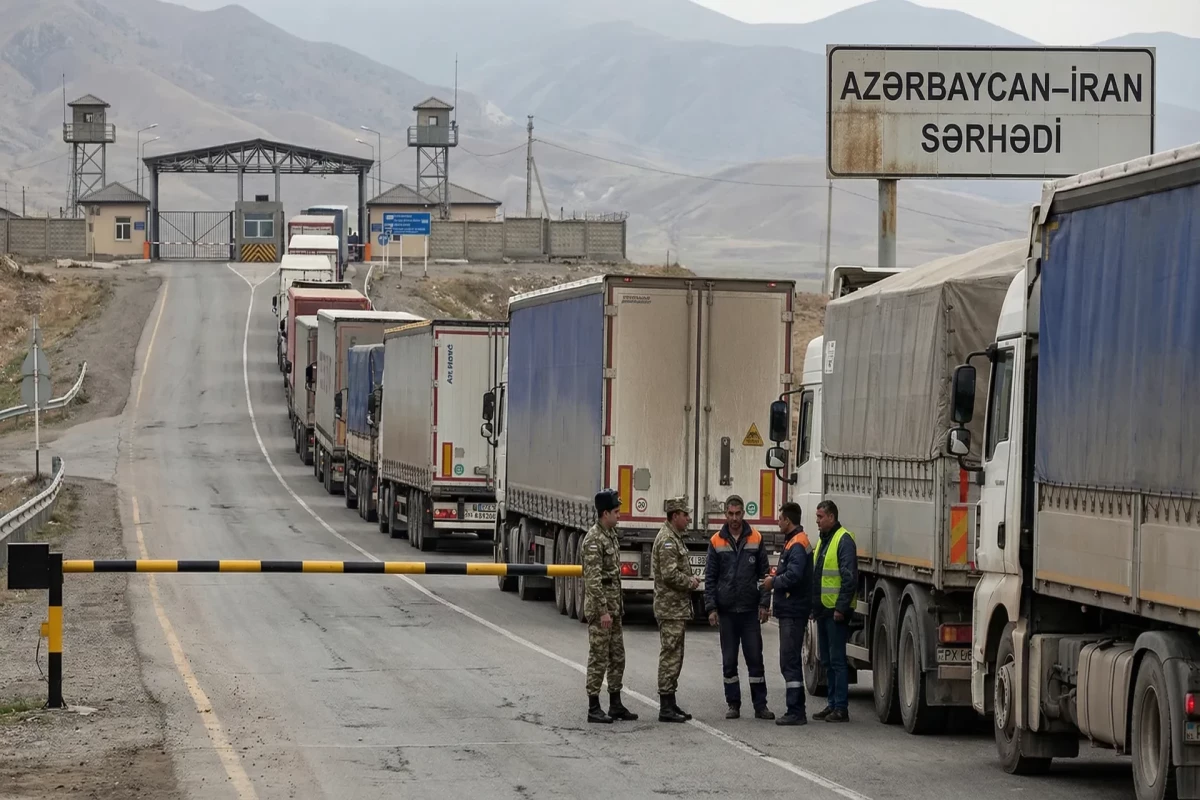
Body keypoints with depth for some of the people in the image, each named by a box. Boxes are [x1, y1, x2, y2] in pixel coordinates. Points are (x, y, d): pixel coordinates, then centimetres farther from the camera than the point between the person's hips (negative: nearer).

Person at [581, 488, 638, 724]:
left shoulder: (610, 535, 13)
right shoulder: (593, 540, -16)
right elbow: (594, 580, -21)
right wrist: (603, 611, -23)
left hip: (614, 607, 9)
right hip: (600, 609, -9)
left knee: (617, 657, 12)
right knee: (599, 658, -4)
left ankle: (615, 704, 19)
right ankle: (594, 708, 0)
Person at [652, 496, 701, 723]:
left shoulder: (675, 538, 17)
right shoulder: (667, 540, -16)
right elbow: (670, 575, -24)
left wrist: (690, 579, 10)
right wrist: (690, 583, -9)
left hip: (677, 608, 11)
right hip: (671, 608, -11)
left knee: (674, 656, 13)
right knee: (670, 655, -8)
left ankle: (670, 704, 18)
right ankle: (666, 708, -7)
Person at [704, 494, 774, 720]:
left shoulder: (755, 539, 3)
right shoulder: (716, 542, 3)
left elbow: (764, 574, 5)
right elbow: (710, 578, 4)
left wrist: (764, 604, -3)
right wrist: (711, 608, -3)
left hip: (750, 610, -1)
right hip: (726, 610, 1)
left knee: (755, 659, 0)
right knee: (729, 661, 5)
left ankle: (760, 705, 3)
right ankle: (733, 705, 11)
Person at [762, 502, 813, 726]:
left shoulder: (797, 545, -16)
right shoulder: (796, 542, 18)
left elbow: (794, 576, -26)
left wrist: (773, 582, -12)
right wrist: (777, 575, 6)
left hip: (793, 612, -11)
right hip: (791, 611, 11)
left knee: (790, 662, -11)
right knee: (791, 661, 15)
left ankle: (796, 712, -11)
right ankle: (796, 710, 21)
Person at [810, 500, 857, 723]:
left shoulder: (843, 540, -11)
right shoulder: (822, 541, 18)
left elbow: (849, 578, -17)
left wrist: (841, 608, -20)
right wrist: (813, 606, 18)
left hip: (836, 611, -10)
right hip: (823, 610, 10)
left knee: (837, 660, -8)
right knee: (827, 660, 12)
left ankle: (841, 708, -6)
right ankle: (833, 705, 17)